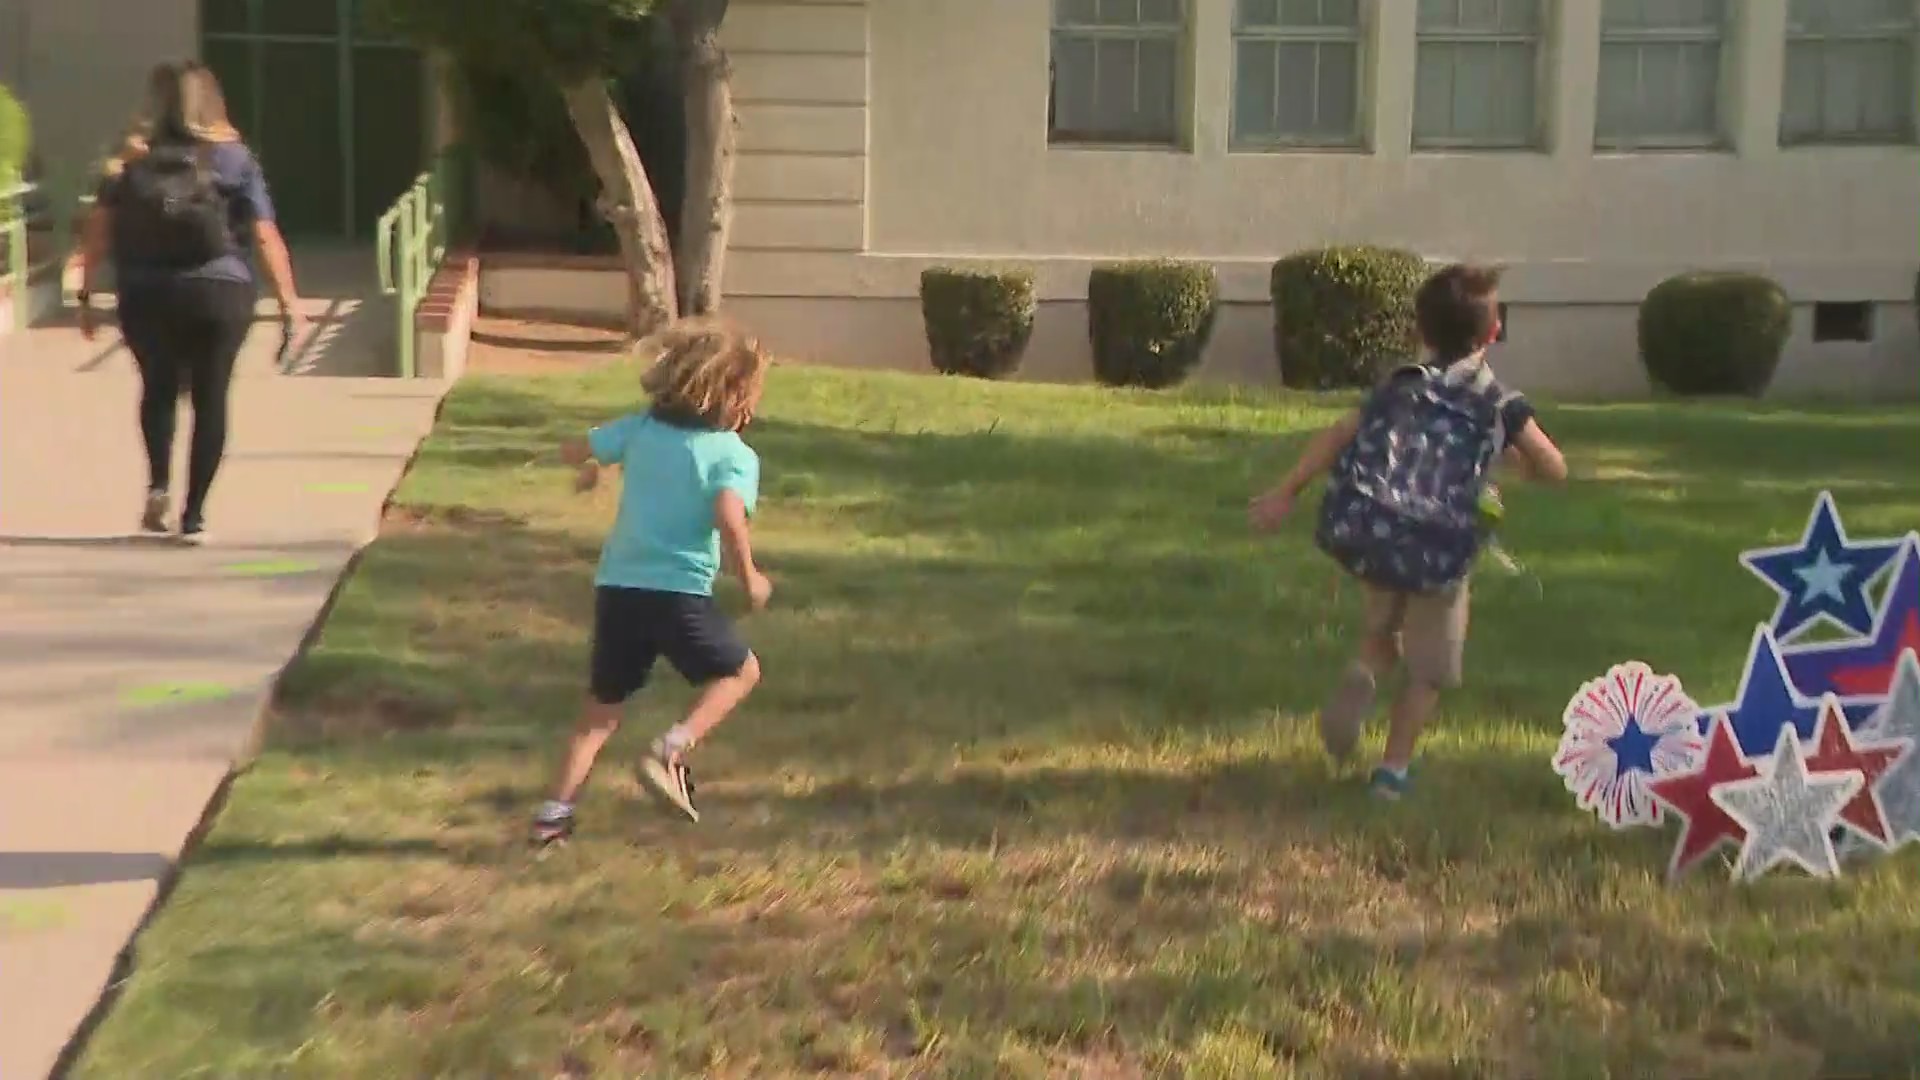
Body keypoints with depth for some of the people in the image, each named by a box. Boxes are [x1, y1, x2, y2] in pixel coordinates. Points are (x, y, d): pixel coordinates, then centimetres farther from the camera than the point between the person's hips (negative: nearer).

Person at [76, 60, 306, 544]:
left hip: (145, 296, 1)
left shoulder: (130, 159, 5)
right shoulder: (233, 158, 2)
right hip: (219, 293, -1)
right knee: (210, 398, 8)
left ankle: (158, 484, 2)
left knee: (158, 388, 22)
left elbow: (98, 229, -1)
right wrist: (289, 299, -2)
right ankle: (194, 514, 5)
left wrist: (87, 293, 4)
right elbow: (266, 236, -4)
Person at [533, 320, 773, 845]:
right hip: (679, 593, -5)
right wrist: (749, 576, -8)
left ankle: (555, 812, 10)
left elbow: (572, 450, 13)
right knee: (740, 671, 18)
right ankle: (671, 750, -2)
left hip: (616, 587, 5)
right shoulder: (736, 455, -6)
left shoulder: (641, 428, 8)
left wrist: (589, 469, 36)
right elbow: (729, 518, -23)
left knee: (602, 709, 18)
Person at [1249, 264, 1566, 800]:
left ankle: (1361, 678, 1)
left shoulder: (1399, 386, 15)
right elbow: (1554, 469, 13)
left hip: (1364, 536, 3)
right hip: (1440, 550, -3)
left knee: (1384, 629, 30)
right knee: (1429, 668, 16)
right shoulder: (1502, 405, 8)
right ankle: (1393, 769, 10)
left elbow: (1336, 436, 4)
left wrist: (1286, 492, 3)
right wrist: (1514, 458, 33)